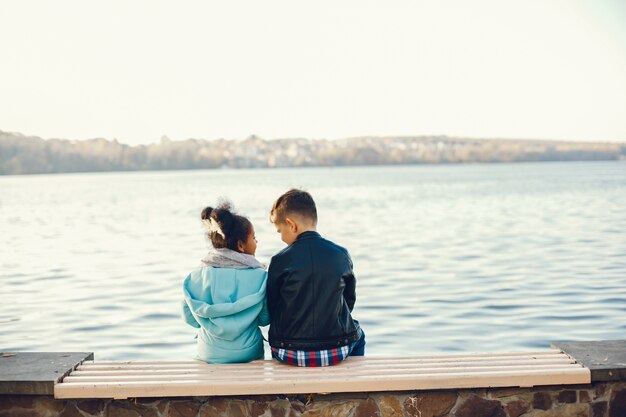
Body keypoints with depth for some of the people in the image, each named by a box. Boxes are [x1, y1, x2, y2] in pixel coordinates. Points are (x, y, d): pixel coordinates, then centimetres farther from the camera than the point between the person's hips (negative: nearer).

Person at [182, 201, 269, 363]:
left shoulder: (198, 276, -7)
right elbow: (265, 319, -3)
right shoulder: (259, 277, -10)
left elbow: (189, 317, 2)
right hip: (248, 353, -1)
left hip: (209, 356, 1)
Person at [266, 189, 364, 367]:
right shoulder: (341, 255, -4)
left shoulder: (279, 261, -10)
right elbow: (349, 301, 8)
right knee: (357, 334, 34)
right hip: (337, 352, 1)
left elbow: (271, 312, 0)